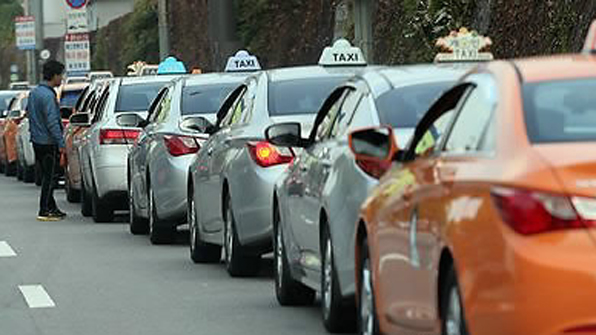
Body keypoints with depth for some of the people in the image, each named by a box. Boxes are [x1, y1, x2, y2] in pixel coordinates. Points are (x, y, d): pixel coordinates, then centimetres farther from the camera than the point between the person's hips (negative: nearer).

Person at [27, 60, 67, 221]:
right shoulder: (48, 96, -19)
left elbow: (29, 113, 19)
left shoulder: (34, 92, 11)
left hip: (37, 141, 9)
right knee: (49, 177, -4)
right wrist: (61, 143, -20)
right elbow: (52, 122, -22)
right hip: (48, 142, -9)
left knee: (46, 176, 15)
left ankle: (51, 208, 21)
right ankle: (45, 211, -3)